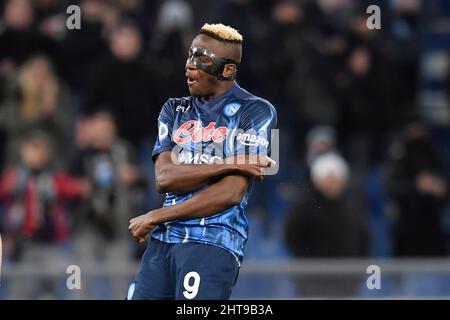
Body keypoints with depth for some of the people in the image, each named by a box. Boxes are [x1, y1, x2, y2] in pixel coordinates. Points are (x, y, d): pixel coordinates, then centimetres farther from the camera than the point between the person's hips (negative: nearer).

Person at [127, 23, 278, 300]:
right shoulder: (175, 110, 17)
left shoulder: (255, 112, -1)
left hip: (213, 243, -6)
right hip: (162, 241, 6)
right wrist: (228, 165, -11)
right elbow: (164, 178, 1)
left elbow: (231, 193, -10)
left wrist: (155, 217, -5)